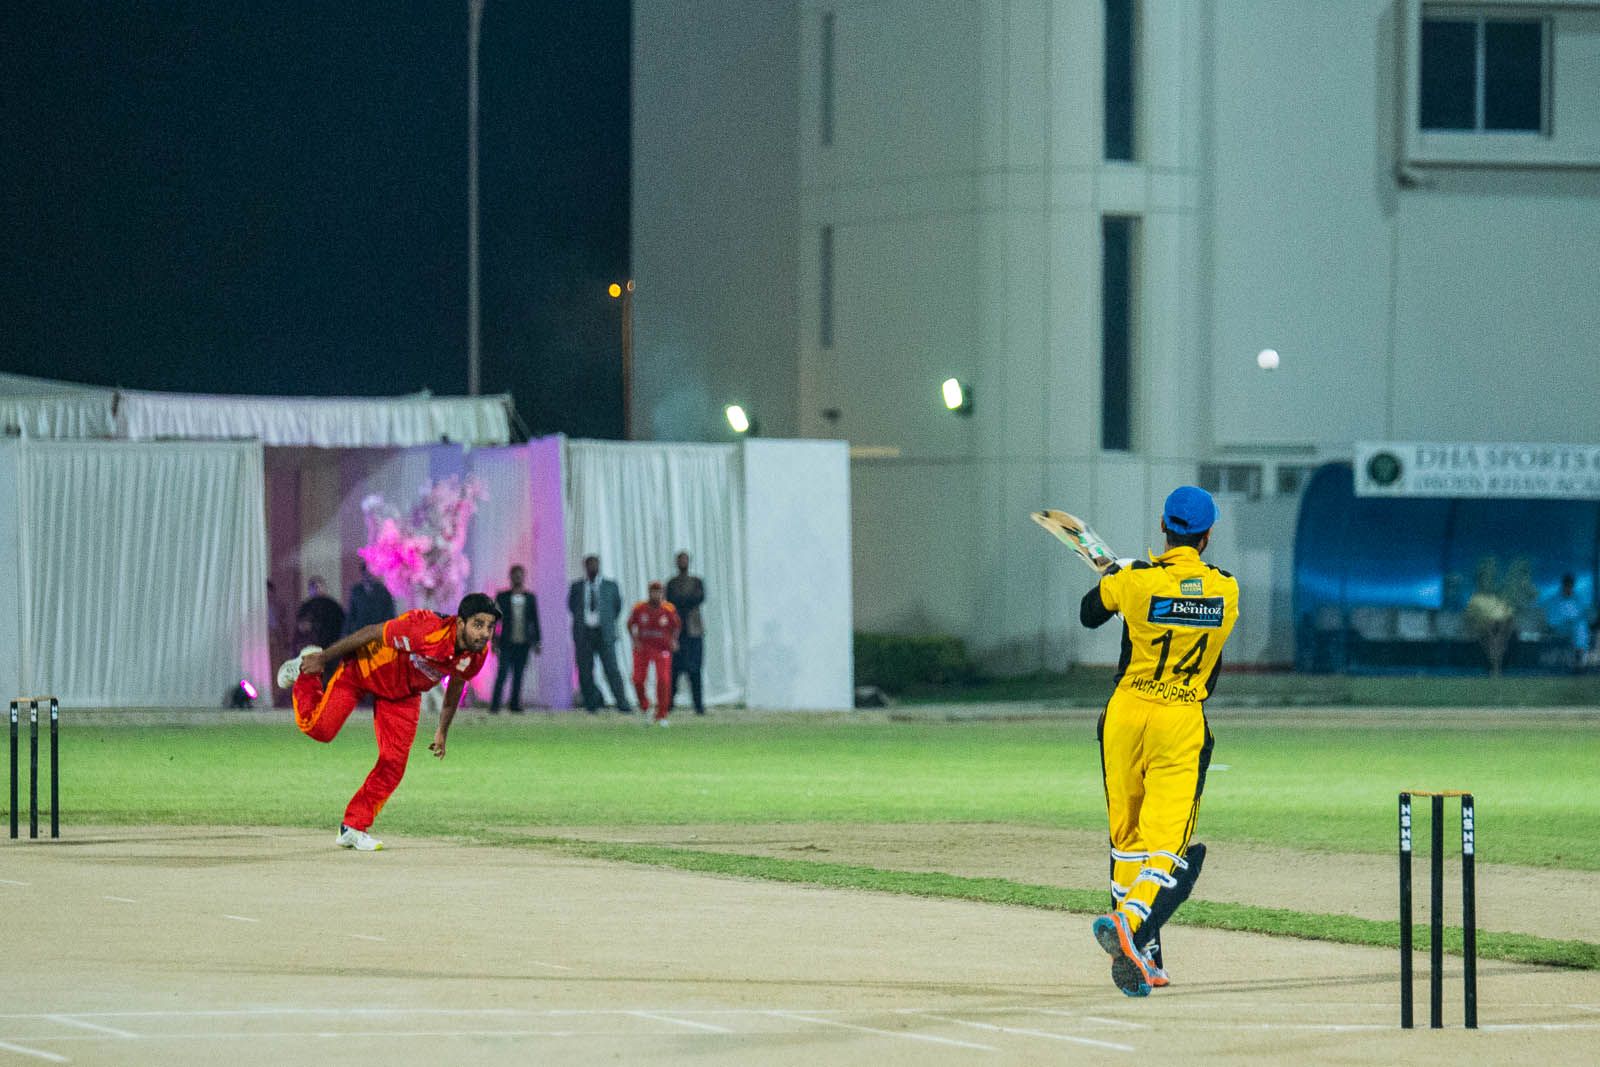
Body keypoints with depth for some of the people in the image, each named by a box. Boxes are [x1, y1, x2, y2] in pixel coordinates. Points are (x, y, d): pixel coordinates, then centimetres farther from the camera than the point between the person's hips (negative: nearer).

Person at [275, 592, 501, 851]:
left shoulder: (478, 654, -20)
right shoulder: (427, 630, -41)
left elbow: (456, 682, 3)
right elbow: (372, 633, -28)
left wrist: (443, 731, 14)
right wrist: (322, 658, -18)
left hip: (403, 693, 5)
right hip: (364, 668, -5)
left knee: (394, 763, -3)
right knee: (319, 728, -11)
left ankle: (353, 827, 12)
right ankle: (306, 671, 19)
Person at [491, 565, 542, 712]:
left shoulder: (531, 598, 9)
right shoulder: (502, 597, 5)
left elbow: (535, 621, 12)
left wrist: (537, 642, 8)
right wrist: (494, 641, -3)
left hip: (523, 643, 2)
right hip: (507, 643, -2)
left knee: (518, 675, 4)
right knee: (502, 673, -10)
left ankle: (515, 704, 11)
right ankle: (494, 705, -10)